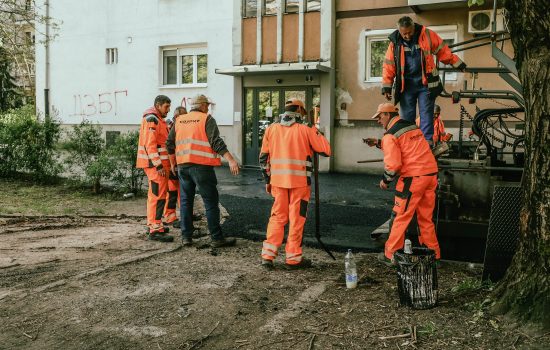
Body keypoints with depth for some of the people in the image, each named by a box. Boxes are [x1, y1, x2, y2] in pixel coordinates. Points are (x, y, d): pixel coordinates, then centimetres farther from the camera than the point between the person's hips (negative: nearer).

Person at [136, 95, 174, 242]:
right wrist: (159, 165, -23)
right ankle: (155, 231, -12)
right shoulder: (151, 119, -13)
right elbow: (150, 144, -21)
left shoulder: (157, 119, 20)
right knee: (159, 195, -12)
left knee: (154, 194, 18)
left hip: (156, 163, 11)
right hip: (156, 163, -11)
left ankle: (153, 225, 29)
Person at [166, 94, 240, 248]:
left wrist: (172, 163, 29)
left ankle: (186, 236, 14)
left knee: (186, 201, 13)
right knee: (211, 202, 0)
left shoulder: (179, 120, 15)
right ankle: (217, 238, 2)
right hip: (201, 165, -6)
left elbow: (170, 144, 18)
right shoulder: (207, 119, -2)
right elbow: (217, 142, -14)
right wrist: (231, 160, -18)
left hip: (183, 165, 6)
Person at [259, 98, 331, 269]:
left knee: (277, 216, 13)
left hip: (278, 181, 4)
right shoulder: (305, 130, -5)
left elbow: (263, 157, 8)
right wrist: (316, 132, 12)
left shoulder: (271, 129, 6)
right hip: (299, 182, -3)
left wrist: (267, 180, 16)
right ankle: (293, 257, 13)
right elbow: (326, 150, -2)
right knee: (296, 218, 6)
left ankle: (268, 255, 8)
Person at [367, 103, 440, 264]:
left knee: (400, 218, 2)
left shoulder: (390, 135, -8)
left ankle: (391, 254, 9)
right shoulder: (413, 126, 16)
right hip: (431, 173, 7)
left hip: (412, 178, -7)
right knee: (426, 218, 16)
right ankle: (433, 253, 22)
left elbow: (392, 165, -16)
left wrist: (385, 180, 2)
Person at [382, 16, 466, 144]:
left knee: (426, 114, -2)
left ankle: (427, 141, -2)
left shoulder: (427, 35, -5)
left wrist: (457, 63, 5)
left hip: (425, 83, -1)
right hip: (406, 85, 2)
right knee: (407, 116, 5)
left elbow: (443, 51, 3)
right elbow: (388, 66, 2)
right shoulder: (395, 42, -1)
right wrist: (386, 86, -2)